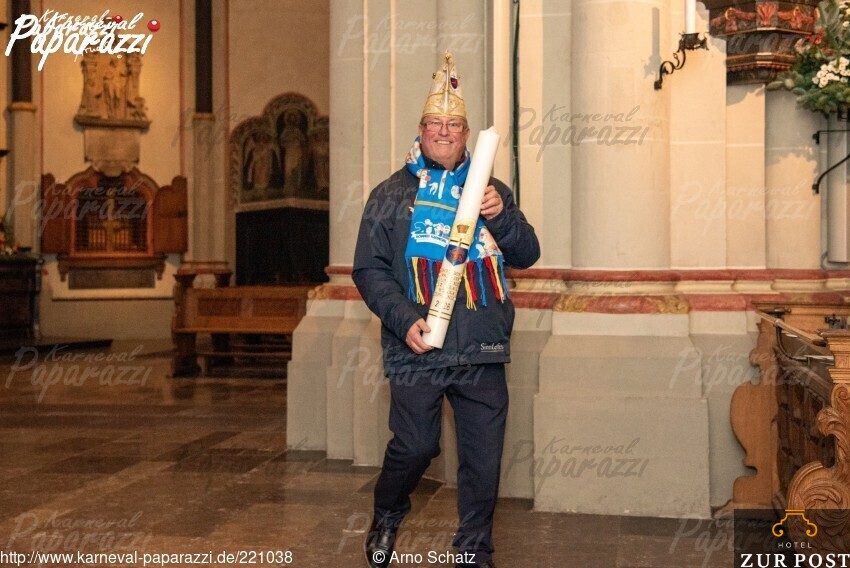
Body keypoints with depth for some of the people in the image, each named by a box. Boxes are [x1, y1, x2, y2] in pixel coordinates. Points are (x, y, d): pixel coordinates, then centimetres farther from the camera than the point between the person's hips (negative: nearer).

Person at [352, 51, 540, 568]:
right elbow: (370, 269, 0)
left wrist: (502, 216, -12)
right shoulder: (392, 195, 7)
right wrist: (404, 320, -13)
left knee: (484, 457, 5)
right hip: (418, 351, -2)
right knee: (415, 446, 0)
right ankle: (387, 516, 31)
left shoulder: (492, 191, 13)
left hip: (483, 354, 2)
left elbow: (526, 255, 7)